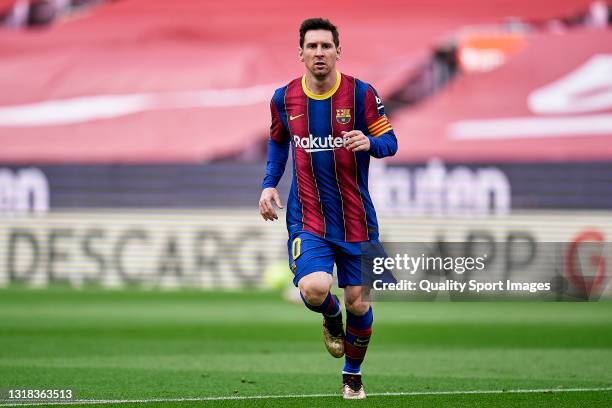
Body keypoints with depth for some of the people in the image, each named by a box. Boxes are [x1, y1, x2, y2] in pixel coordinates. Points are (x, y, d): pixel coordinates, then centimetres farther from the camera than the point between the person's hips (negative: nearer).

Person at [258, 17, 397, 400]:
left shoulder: (362, 94, -6)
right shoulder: (284, 98, 0)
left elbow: (390, 142, -2)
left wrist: (370, 143, -25)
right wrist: (270, 184, 5)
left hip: (356, 217, 0)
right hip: (307, 217, 0)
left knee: (358, 302, 4)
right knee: (313, 288, -24)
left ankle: (353, 374, 30)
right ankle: (332, 318, 15)